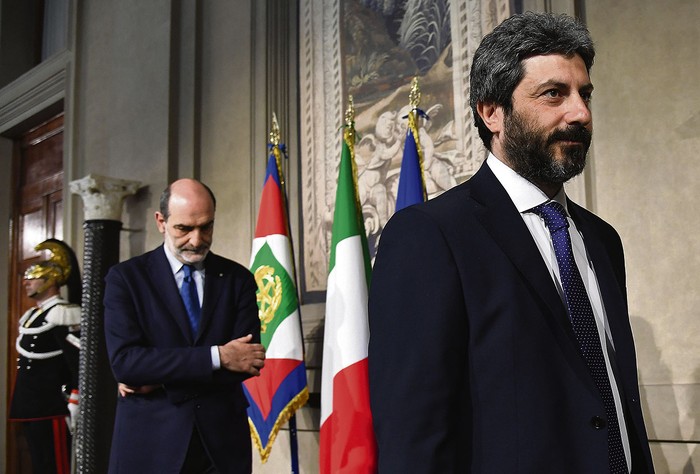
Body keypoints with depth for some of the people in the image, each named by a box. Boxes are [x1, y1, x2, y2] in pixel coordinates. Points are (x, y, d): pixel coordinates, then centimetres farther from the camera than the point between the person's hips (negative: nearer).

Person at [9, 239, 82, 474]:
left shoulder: (63, 314, -14)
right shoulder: (31, 316, 15)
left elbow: (81, 366, -19)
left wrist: (73, 410, -19)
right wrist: (23, 408, 21)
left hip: (52, 414, -9)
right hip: (31, 411, 9)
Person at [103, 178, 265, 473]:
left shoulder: (238, 279, 3)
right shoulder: (125, 278, -2)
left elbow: (250, 362, -5)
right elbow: (124, 361, -14)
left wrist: (159, 379, -12)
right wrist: (217, 357, -18)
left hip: (222, 442, 2)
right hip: (150, 443, -1)